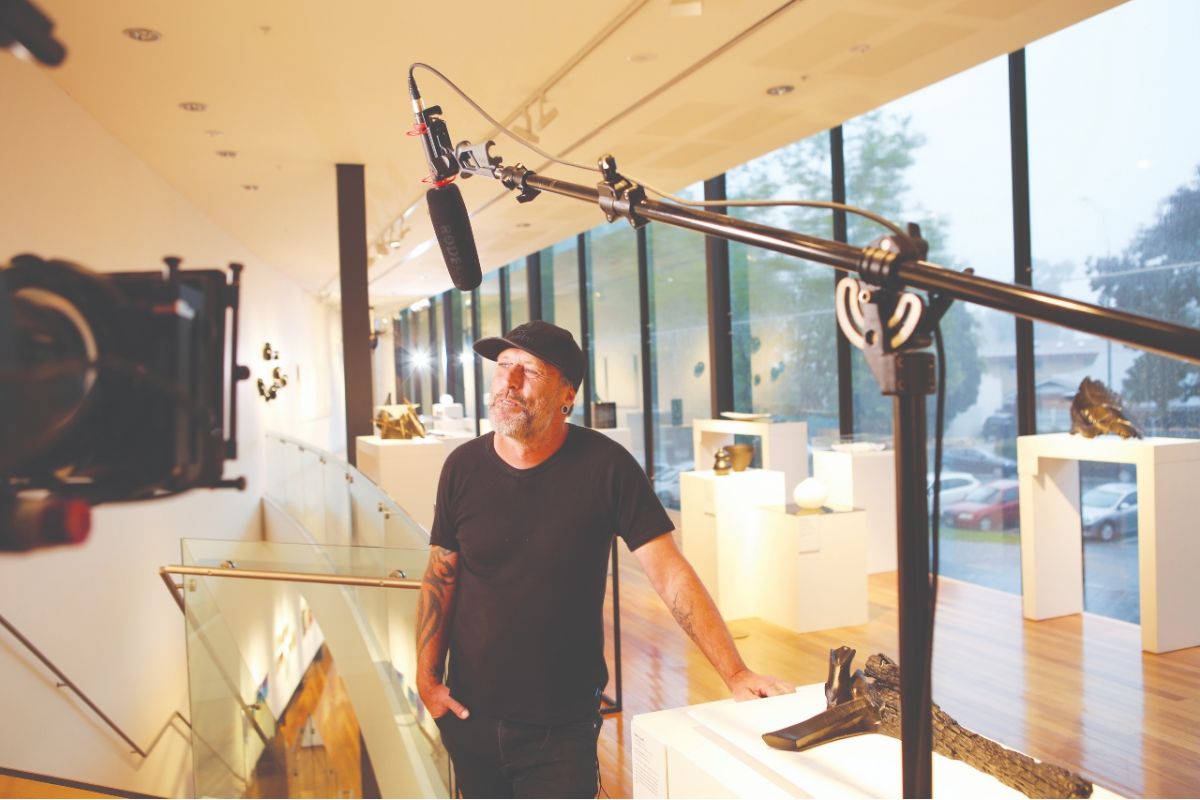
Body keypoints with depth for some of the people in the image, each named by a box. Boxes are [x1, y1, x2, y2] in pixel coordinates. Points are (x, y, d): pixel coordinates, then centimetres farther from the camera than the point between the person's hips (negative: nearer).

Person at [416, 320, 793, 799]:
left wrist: (735, 673, -21)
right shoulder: (463, 467, -5)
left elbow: (670, 574, -15)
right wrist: (427, 675, -2)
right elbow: (441, 578, 4)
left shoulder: (605, 466, -13)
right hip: (471, 716, 3)